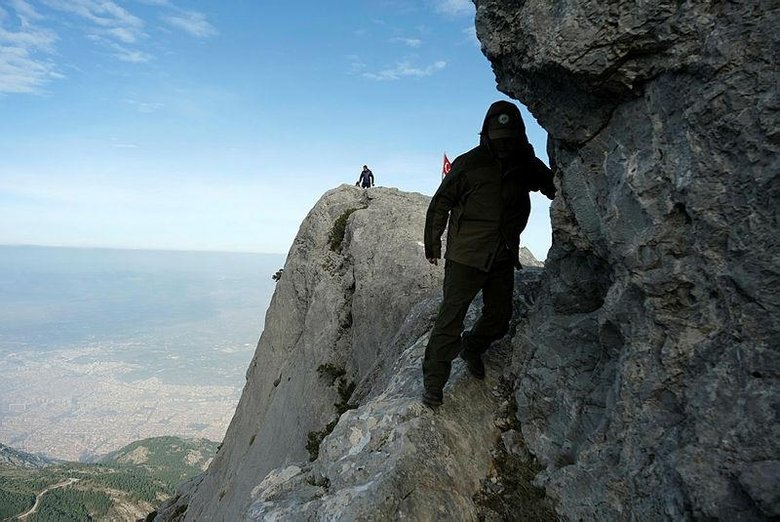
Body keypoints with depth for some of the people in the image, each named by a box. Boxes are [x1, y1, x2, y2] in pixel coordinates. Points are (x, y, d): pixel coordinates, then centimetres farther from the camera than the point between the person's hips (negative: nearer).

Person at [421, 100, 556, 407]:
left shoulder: (528, 166, 5)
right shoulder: (469, 163, -6)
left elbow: (555, 189, 22)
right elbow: (441, 203, 0)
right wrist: (432, 244, 1)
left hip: (504, 256, 5)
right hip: (465, 253, -4)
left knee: (500, 316, 11)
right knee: (452, 314, -6)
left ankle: (472, 348, 41)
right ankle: (434, 381, 5)